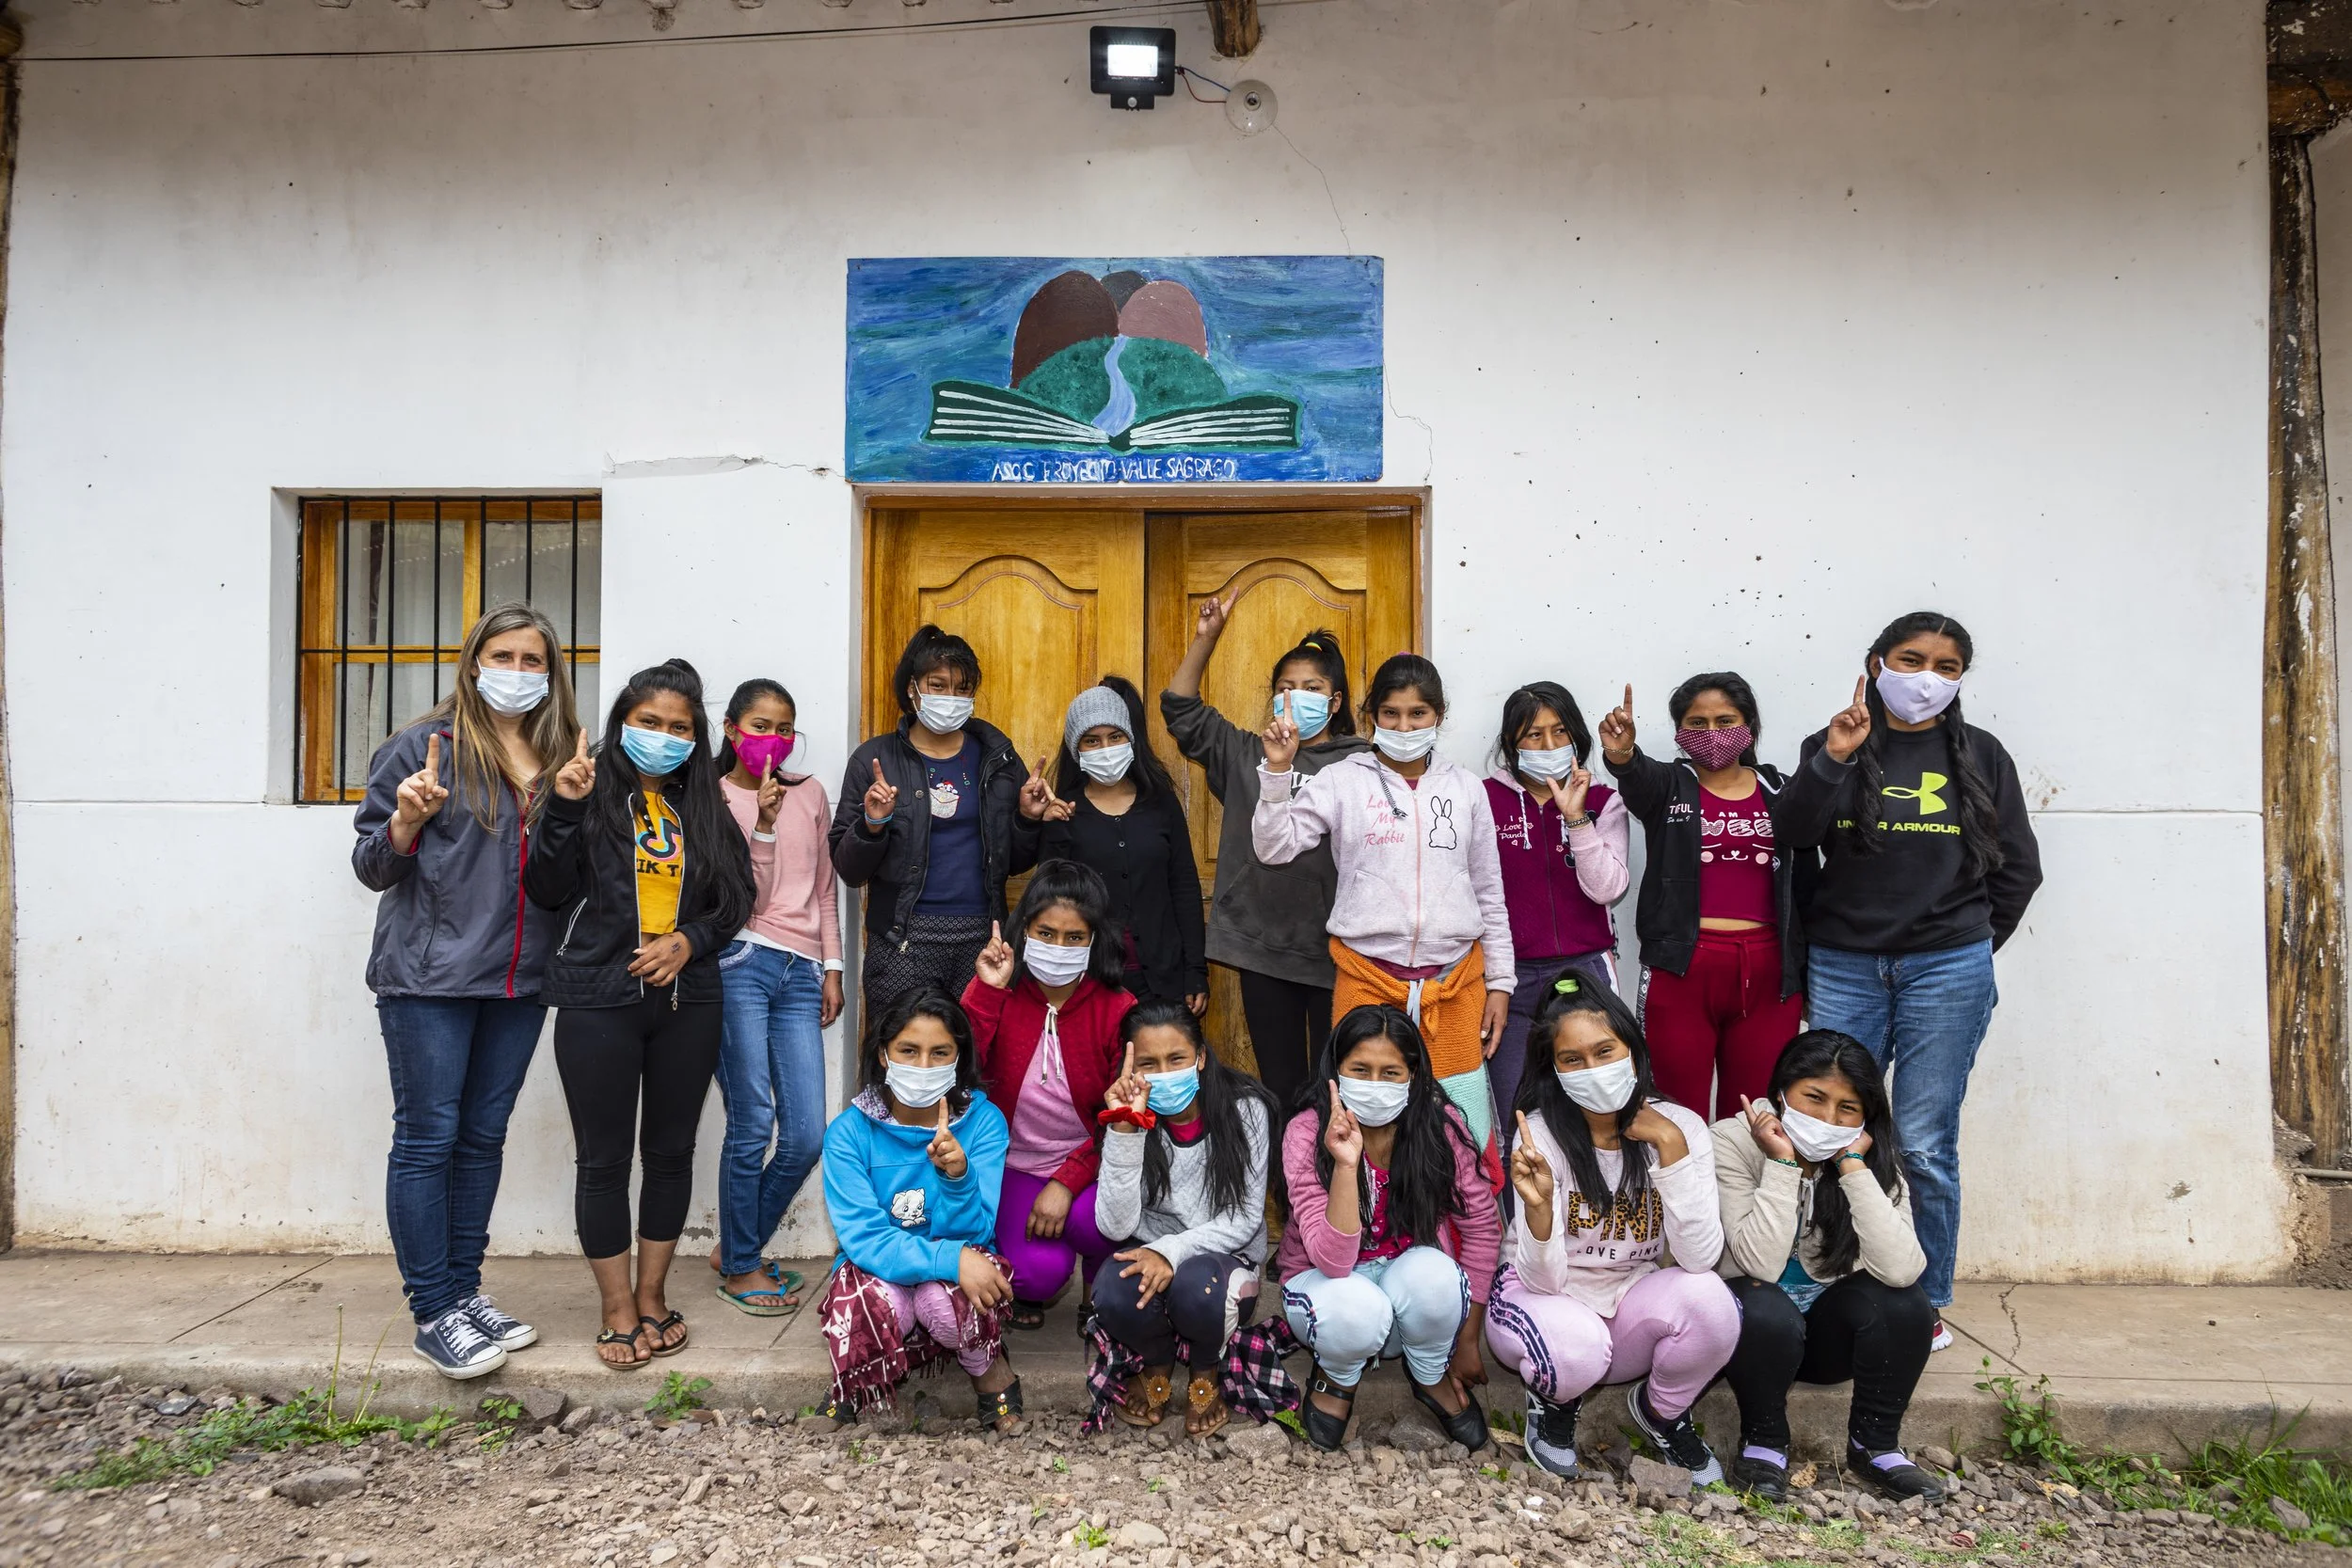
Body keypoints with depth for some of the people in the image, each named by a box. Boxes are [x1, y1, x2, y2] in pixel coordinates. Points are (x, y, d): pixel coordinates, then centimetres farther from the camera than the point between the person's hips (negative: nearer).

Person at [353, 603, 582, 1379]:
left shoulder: (561, 758, 11)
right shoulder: (426, 746, -3)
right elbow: (373, 864, -1)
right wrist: (406, 823, -21)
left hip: (519, 981, 5)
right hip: (429, 978, -5)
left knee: (483, 1138, 12)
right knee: (427, 1138, -1)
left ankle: (465, 1290, 23)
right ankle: (434, 1313, 8)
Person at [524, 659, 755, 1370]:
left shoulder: (703, 807, 9)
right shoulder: (592, 793, 0)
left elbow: (733, 902, 11)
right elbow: (548, 892, -7)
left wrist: (688, 942, -6)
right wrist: (563, 809, -18)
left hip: (687, 1000, 3)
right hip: (598, 999, -3)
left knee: (671, 1150, 10)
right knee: (604, 1157, 3)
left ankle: (652, 1297, 25)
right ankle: (618, 1312, 16)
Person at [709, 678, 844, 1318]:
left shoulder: (809, 793, 16)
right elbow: (744, 900, -4)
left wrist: (831, 967, 15)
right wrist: (762, 825, -14)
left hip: (799, 974, 4)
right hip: (741, 964, -4)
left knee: (806, 1136, -1)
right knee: (752, 1127, -6)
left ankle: (738, 1246, 21)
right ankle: (739, 1266, 14)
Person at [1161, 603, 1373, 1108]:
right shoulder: (1246, 755, 10)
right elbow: (1181, 710, 8)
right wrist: (1205, 638, -1)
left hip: (1337, 951, -3)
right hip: (1264, 949, 3)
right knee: (1279, 1085, 13)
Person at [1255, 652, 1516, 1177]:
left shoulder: (1464, 788, 9)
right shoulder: (1342, 782, 3)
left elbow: (1490, 893, 13)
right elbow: (1274, 848, -4)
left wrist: (1500, 983, 11)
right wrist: (1278, 770, -15)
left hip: (1455, 980, 2)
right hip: (1368, 977, -1)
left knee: (1469, 1134, 4)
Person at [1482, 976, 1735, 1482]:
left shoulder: (1679, 1126, -14)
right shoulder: (1542, 1134, -19)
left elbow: (1699, 1258, -24)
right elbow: (1543, 1279, -23)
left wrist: (1672, 1149, -31)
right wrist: (1538, 1205, -43)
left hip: (1631, 1298, 3)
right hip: (1545, 1296, -3)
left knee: (1708, 1300, -28)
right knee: (1577, 1347, -36)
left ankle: (1661, 1411, 5)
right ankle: (1554, 1400, 4)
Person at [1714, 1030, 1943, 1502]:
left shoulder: (1873, 1158, -11)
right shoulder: (1734, 1143, -19)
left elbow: (1900, 1270, -29)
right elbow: (1761, 1266, -30)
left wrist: (1853, 1166, -28)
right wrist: (1782, 1162, -30)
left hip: (1827, 1332, 3)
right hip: (1754, 1328, -3)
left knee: (1904, 1302, -25)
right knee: (1767, 1310, -35)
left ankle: (1874, 1443, -2)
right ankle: (1763, 1441, -7)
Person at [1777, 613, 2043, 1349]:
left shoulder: (1980, 756, 9)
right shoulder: (1834, 745, 7)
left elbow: (2018, 867, 13)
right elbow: (1794, 833, -10)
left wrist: (1968, 944, 11)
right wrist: (1832, 759, -22)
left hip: (1946, 970, 0)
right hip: (1843, 969, 1)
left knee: (1925, 1147, 0)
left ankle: (1929, 1304, 14)